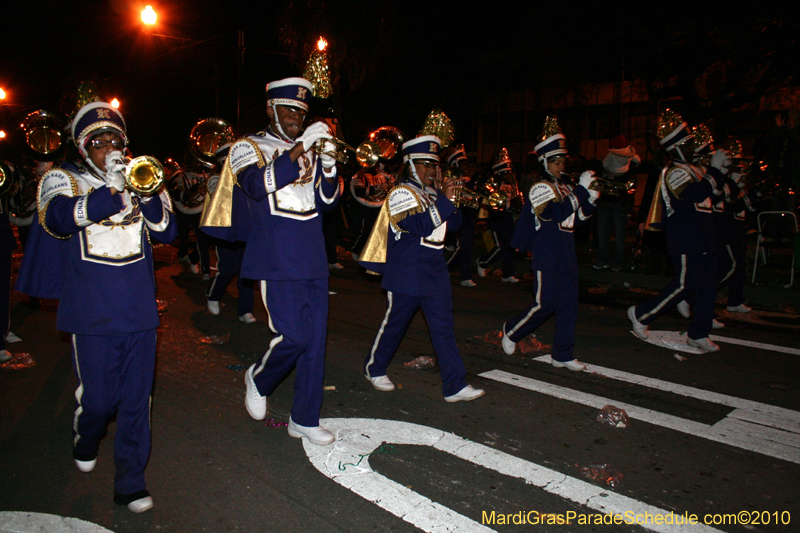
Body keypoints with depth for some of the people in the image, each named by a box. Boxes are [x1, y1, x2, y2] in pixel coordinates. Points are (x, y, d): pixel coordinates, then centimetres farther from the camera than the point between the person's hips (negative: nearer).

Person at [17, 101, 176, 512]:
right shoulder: (64, 179, 5)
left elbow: (166, 231, -1)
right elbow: (59, 219, -18)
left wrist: (145, 191, -16)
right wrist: (113, 189, -26)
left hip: (139, 309, 2)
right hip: (92, 312, -2)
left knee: (136, 398, 4)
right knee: (97, 397, 5)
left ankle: (130, 482, 16)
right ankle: (86, 440, 40)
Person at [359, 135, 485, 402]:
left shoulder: (432, 195, 14)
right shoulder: (401, 193, -10)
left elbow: (453, 225, 11)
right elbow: (421, 225, -23)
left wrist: (448, 196, -2)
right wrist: (445, 199, -21)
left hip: (435, 274, 7)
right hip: (406, 275, -7)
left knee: (444, 327, 2)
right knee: (394, 323, 8)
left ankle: (455, 385, 4)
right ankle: (374, 368, 30)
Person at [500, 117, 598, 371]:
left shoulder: (565, 187, 14)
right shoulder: (540, 187, -11)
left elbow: (578, 217, 18)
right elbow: (559, 213, -26)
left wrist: (591, 200, 2)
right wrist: (582, 188, -22)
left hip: (567, 256, 8)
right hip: (547, 257, -8)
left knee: (568, 305, 7)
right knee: (545, 304, -2)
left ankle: (563, 355, 15)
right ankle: (511, 331, 22)